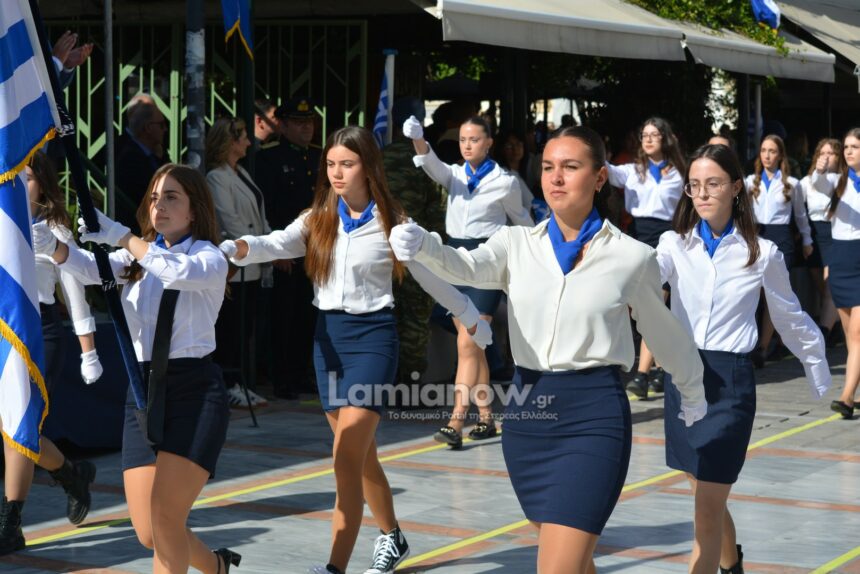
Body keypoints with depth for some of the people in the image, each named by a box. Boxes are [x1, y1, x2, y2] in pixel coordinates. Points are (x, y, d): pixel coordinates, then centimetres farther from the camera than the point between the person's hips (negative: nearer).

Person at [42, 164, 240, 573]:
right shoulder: (137, 258, 13)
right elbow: (91, 269, -8)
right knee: (149, 533, 7)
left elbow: (181, 272, -28)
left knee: (164, 519, -13)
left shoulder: (210, 257, -3)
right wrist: (52, 242, -27)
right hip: (144, 391, 6)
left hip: (195, 391, -6)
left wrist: (121, 236, -30)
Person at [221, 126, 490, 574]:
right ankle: (391, 537, 36)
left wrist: (473, 319, 14)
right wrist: (238, 248, -34)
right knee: (361, 454, 15)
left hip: (372, 336, -5)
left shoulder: (390, 223, -4)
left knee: (347, 457, -14)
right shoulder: (317, 219, 5)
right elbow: (278, 244, -12)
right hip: (328, 335, 5)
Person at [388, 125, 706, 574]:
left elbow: (666, 334, 14)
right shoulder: (516, 243, 4)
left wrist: (693, 395, 31)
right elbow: (467, 267, -18)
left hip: (592, 415, -4)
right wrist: (422, 245, -41)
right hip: (527, 410, 4)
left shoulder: (632, 257, -2)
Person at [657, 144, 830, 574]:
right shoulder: (675, 244, 1)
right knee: (709, 498, 18)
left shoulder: (762, 254, -3)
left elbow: (791, 320, 11)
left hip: (729, 381, -3)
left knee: (707, 510, -7)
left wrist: (819, 373, 21)